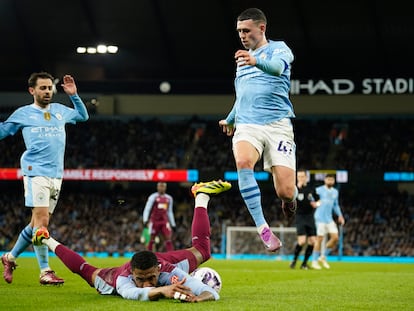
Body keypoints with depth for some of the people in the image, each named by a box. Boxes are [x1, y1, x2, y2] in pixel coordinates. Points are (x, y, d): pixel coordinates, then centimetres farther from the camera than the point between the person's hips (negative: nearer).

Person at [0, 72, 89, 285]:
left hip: (56, 175, 5)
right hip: (36, 172, -5)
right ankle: (45, 271, -12)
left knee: (38, 223, 8)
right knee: (41, 220, -14)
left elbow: (83, 116, 34)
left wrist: (74, 95, 19)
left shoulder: (60, 110, 18)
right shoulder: (23, 113, 6)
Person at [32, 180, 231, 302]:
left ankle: (201, 197, 43)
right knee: (87, 271, 27)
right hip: (121, 271, -1)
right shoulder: (124, 279, -49)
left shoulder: (169, 272, -48)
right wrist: (161, 290, -91)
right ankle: (48, 241, 54)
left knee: (201, 249, 21)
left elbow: (212, 293, -57)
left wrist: (198, 298, -80)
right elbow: (134, 293, -73)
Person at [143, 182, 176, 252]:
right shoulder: (153, 197, -3)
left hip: (164, 221, 3)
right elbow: (147, 209, -7)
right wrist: (145, 220, -20)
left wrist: (173, 224, 17)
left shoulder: (169, 198, 11)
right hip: (154, 221, -3)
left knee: (168, 238, -9)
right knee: (152, 239, 1)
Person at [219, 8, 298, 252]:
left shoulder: (278, 48, 4)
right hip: (246, 125, 4)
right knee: (243, 162, -32)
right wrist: (230, 119, 46)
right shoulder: (242, 60, 24)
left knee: (285, 192, -13)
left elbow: (278, 66, -22)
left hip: (277, 124, -4)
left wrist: (256, 61, -42)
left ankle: (290, 202, 28)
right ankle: (263, 229, -30)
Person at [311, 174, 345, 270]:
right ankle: (314, 261, 1)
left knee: (335, 238, -4)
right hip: (320, 218, -6)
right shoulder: (319, 190, -3)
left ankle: (323, 257, 12)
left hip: (329, 219, 6)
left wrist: (340, 215, 17)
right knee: (320, 239, -8)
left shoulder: (335, 192, 15)